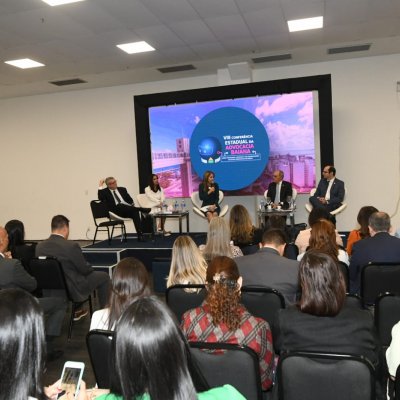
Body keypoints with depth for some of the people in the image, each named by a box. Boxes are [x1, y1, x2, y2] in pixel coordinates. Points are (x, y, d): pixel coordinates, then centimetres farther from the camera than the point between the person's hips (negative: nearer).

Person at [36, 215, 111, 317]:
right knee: (104, 276, 13)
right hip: (73, 291, -6)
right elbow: (85, 270, -13)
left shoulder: (39, 246, -7)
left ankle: (76, 310, 39)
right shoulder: (71, 246, -24)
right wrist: (91, 268, 11)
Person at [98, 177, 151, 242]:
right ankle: (143, 209, -41)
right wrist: (100, 186, -8)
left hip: (128, 209, 3)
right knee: (120, 206, -37)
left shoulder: (122, 189, 22)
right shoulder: (104, 191, 12)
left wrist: (132, 205, -1)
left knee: (135, 212, -31)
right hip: (116, 211, -2)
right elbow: (100, 198, -10)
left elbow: (130, 200, 18)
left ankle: (140, 234, -38)